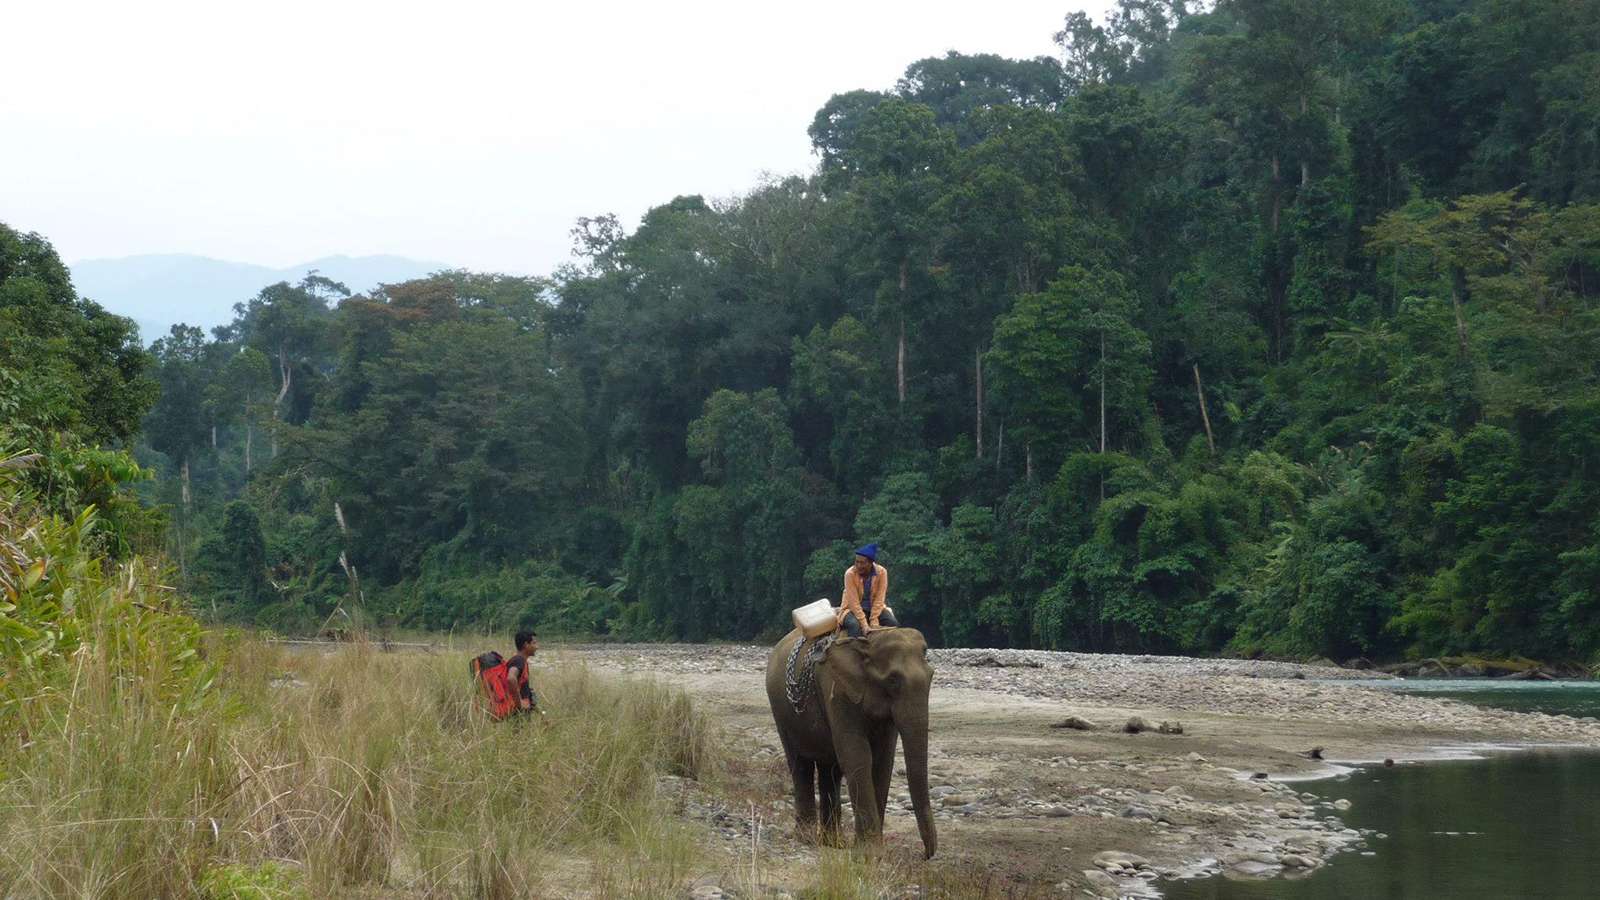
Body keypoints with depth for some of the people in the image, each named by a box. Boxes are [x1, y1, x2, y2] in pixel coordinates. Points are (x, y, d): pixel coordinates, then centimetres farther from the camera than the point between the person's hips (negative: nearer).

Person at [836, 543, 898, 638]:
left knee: (893, 624, -22)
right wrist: (865, 626, -28)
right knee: (854, 625, -34)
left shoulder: (882, 572, -15)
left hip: (875, 608, 3)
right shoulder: (850, 573, -21)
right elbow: (854, 602, -23)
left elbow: (879, 599, -15)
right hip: (853, 609, -2)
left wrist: (874, 623, -22)